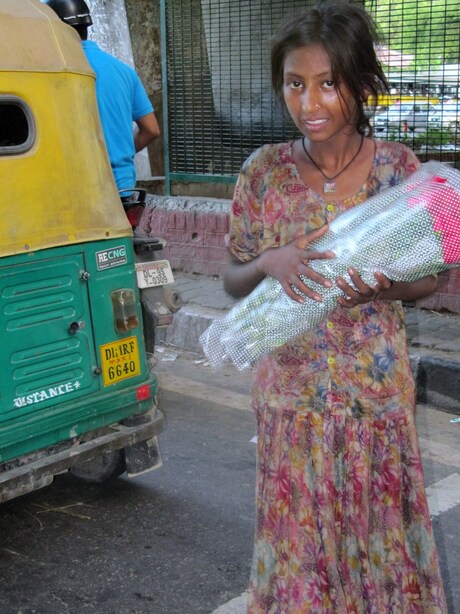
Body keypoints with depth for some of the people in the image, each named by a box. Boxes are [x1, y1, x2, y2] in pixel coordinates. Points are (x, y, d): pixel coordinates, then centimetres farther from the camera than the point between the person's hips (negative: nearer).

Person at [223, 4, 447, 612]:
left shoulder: (399, 167, -6)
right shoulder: (265, 170, -5)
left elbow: (429, 276, 2)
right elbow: (233, 280, 1)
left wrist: (385, 285, -19)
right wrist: (269, 262, -20)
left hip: (378, 387, 0)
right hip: (290, 388, 1)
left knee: (378, 527, 13)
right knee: (298, 538, 11)